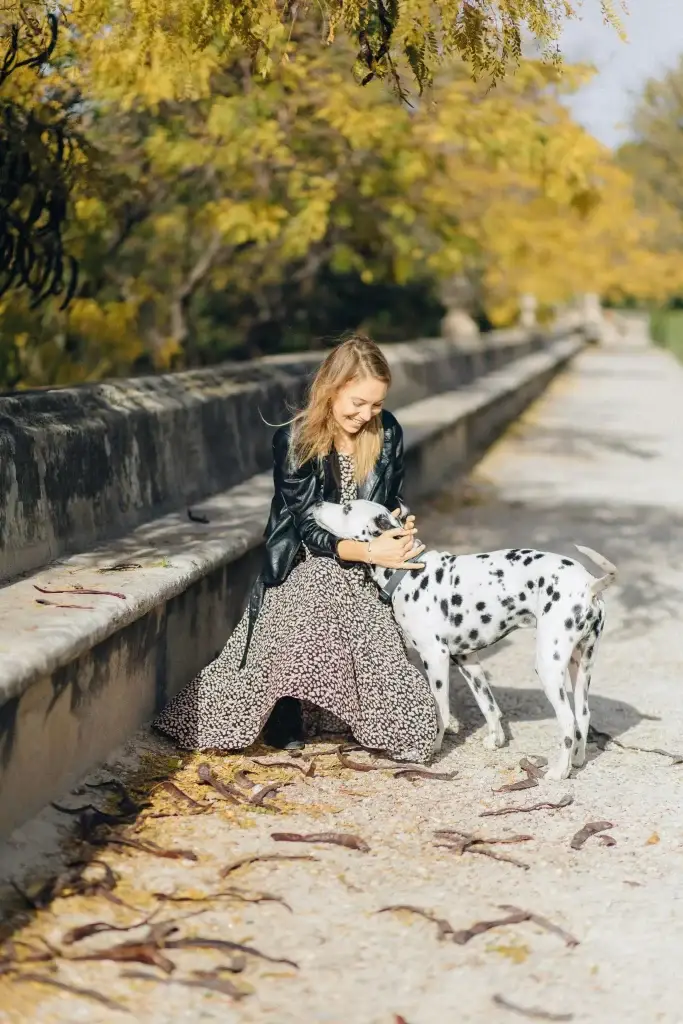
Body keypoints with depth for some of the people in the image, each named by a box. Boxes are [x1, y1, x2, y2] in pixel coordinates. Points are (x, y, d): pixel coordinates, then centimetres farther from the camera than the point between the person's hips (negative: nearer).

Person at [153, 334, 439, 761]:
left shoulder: (387, 432, -2)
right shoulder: (295, 442, -13)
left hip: (365, 578, 3)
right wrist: (369, 552, -26)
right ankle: (285, 717, -2)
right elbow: (309, 529, -14)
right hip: (307, 568, -3)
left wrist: (402, 524, -9)